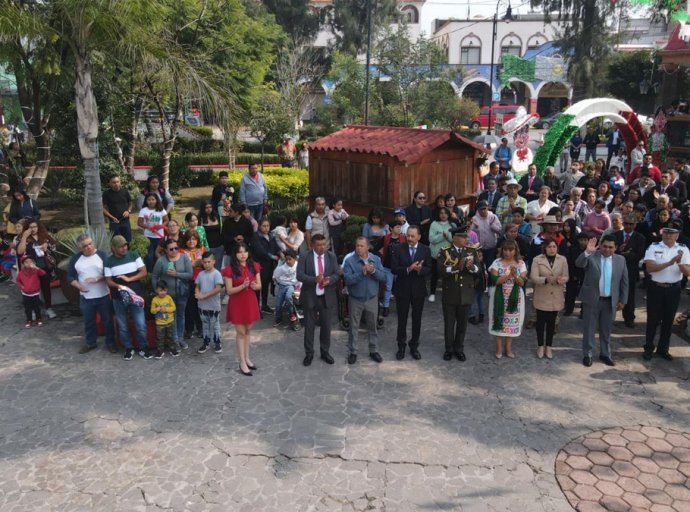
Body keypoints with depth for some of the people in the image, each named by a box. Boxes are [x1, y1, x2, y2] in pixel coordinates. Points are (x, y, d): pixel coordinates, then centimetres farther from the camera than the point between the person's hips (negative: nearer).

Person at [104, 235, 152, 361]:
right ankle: (128, 349, 28)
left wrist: (129, 279, -18)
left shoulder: (133, 255, -3)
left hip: (135, 296, 0)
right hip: (119, 299, 0)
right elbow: (108, 281, -5)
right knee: (123, 326, 11)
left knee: (141, 325, 2)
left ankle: (143, 348, 19)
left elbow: (144, 272, -5)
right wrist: (118, 286, -25)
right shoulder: (108, 261, -4)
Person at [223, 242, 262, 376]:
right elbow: (229, 291, -12)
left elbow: (259, 285, 4)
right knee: (240, 332, 3)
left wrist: (254, 286, -19)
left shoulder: (254, 266, 0)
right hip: (237, 304, -4)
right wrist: (243, 286, -27)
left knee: (248, 331, 15)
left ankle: (247, 358, 28)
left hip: (251, 302, 4)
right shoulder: (230, 269, -12)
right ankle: (242, 363, 11)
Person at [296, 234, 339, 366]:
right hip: (310, 297, -2)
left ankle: (325, 352, 27)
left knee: (326, 326, 11)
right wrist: (314, 279, -30)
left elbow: (337, 273, 0)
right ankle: (309, 354, 21)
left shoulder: (331, 256, 2)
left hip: (327, 297, 2)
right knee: (309, 326, 7)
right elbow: (300, 276, -15)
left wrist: (329, 279, -23)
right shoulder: (305, 258, -7)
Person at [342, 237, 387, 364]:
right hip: (355, 299, -2)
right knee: (354, 327, 10)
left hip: (372, 299, 2)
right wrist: (362, 272, -30)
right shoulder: (349, 260, -14)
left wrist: (373, 271, -25)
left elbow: (383, 277, -8)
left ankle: (374, 350, 30)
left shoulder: (376, 259, -3)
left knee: (373, 326, 15)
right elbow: (348, 280, -23)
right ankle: (352, 352, 24)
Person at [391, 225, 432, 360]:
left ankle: (414, 346, 27)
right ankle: (401, 347, 24)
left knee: (417, 320, 11)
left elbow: (429, 269, -5)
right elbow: (393, 269, -11)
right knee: (402, 319, 9)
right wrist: (408, 269, -26)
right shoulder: (399, 249, -6)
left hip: (418, 290, 1)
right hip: (402, 289, -1)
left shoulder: (425, 250, -2)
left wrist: (420, 269, -26)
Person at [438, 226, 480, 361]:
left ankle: (459, 349, 27)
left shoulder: (472, 251, 3)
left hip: (466, 294, 2)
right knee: (449, 323, 9)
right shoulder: (444, 252, -6)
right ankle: (449, 349, 25)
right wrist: (457, 267, -30)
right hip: (450, 294, -2)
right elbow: (441, 271, -19)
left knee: (462, 323, 12)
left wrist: (471, 267, -24)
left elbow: (479, 270, -3)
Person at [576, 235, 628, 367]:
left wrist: (622, 300, 4)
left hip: (610, 301, 3)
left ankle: (605, 354, 28)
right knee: (589, 328, 6)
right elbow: (579, 263, -26)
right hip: (592, 299, -3)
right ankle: (587, 355, 16)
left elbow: (624, 281, 7)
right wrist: (587, 251, -42)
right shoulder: (591, 256, -7)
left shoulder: (620, 260, 2)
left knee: (606, 329, 14)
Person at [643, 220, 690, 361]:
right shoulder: (653, 247, -7)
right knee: (653, 319, 8)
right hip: (656, 288, -2)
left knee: (668, 320, 13)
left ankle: (663, 349, 29)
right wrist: (670, 262, -28)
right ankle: (649, 348, 22)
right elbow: (650, 268, -19)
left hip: (674, 289, 2)